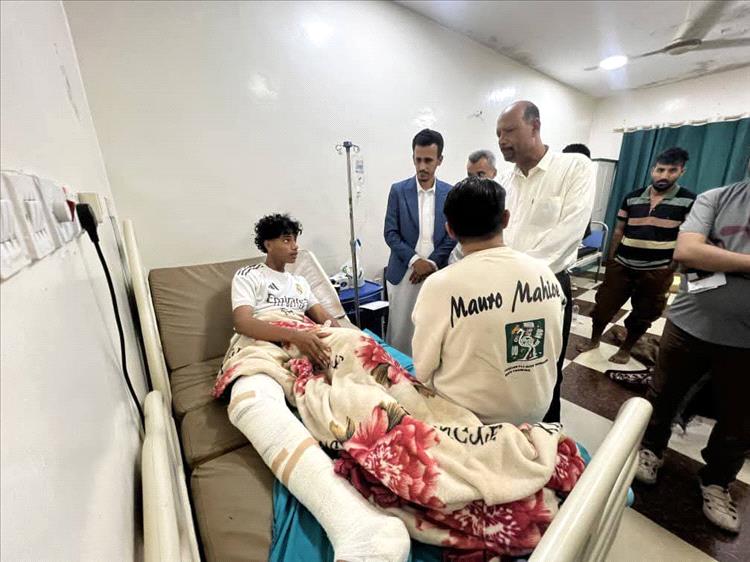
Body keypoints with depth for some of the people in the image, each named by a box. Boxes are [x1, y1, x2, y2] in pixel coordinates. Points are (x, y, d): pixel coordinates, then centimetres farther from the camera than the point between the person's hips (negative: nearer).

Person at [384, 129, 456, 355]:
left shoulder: (451, 193, 5)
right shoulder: (398, 190, 2)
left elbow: (453, 236, 3)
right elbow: (390, 233, -2)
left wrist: (432, 263, -9)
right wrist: (414, 260, -13)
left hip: (437, 274, 1)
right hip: (403, 273, 0)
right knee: (399, 333, 5)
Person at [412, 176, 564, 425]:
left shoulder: (440, 285, -27)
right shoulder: (545, 273, -12)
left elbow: (423, 370, -15)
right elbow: (554, 351, 1)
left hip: (468, 420, -4)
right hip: (535, 412, 5)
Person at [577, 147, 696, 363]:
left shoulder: (689, 202, -5)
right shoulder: (632, 198, 3)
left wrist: (676, 266, -8)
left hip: (657, 271, -1)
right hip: (621, 266, 2)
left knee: (643, 315, 13)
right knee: (603, 305, 6)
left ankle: (625, 349, 32)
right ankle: (594, 340, 26)